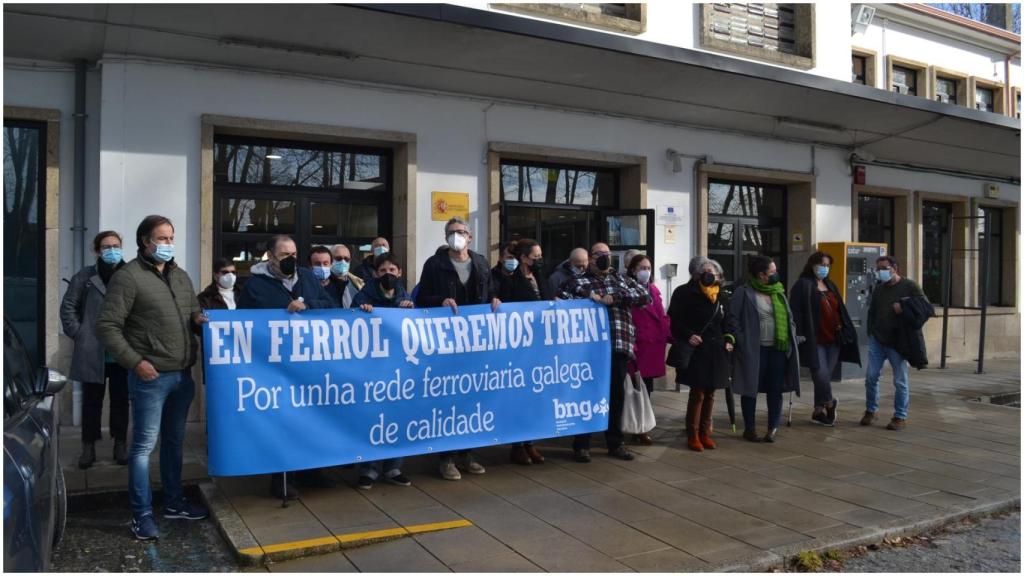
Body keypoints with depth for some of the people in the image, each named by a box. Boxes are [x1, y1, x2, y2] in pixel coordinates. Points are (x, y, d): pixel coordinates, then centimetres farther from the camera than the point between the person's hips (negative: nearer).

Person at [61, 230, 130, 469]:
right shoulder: (85, 277, 1)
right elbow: (68, 307, 5)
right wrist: (78, 334, -2)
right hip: (92, 353, 0)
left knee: (120, 400, 10)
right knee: (91, 401, 9)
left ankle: (120, 444, 21)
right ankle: (88, 446, 20)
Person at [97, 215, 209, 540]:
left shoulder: (181, 276, 13)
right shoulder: (128, 276, -8)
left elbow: (194, 311, 25)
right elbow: (107, 327, -11)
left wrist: (199, 319, 0)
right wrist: (135, 361, -16)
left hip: (182, 375, 7)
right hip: (150, 377, -7)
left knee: (175, 441, 17)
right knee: (144, 445, 0)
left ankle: (174, 502, 29)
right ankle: (142, 514, 11)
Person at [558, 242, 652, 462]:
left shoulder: (623, 280, 19)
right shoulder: (578, 283, 9)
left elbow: (646, 296, 6)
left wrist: (616, 297, -5)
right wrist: (588, 299, -12)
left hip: (619, 347, 3)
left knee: (617, 395, 10)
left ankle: (615, 443, 23)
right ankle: (581, 445, 10)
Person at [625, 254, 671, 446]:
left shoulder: (654, 290, 17)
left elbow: (662, 316, 18)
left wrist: (668, 335, 6)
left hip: (654, 346, 7)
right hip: (638, 347, -7)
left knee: (647, 389, 12)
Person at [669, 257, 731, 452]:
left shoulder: (722, 295, 10)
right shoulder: (685, 293, -6)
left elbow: (727, 322, 19)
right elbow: (674, 320, -7)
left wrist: (728, 339, 3)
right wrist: (687, 335, -19)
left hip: (716, 351, 5)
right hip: (696, 350, -5)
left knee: (710, 394, 11)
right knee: (698, 393, -4)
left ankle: (705, 433, 22)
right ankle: (693, 435, 8)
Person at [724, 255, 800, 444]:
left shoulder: (778, 292, 13)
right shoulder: (744, 292, -6)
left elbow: (789, 317, 19)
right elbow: (733, 319, -8)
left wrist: (793, 340, 12)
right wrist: (730, 338, -20)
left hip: (779, 348, 5)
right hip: (754, 349, -5)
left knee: (775, 389, 5)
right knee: (751, 388, 4)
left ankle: (773, 427, 17)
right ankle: (749, 428, 16)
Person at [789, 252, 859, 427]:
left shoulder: (830, 286, 18)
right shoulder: (802, 285, -5)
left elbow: (840, 310, 22)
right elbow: (796, 312, -11)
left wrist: (847, 332, 16)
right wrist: (799, 334, -19)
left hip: (833, 340, 7)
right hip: (814, 340, -7)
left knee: (826, 376, 9)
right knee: (821, 376, -12)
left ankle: (819, 411, 20)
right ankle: (829, 402, 13)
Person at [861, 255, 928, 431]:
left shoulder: (909, 286, -4)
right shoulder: (879, 288, 11)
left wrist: (904, 307, -17)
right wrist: (871, 332, 11)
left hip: (897, 342, -4)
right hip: (876, 341, 4)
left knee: (900, 381, 3)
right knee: (871, 377, 3)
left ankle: (900, 418, 12)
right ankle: (871, 410, 19)